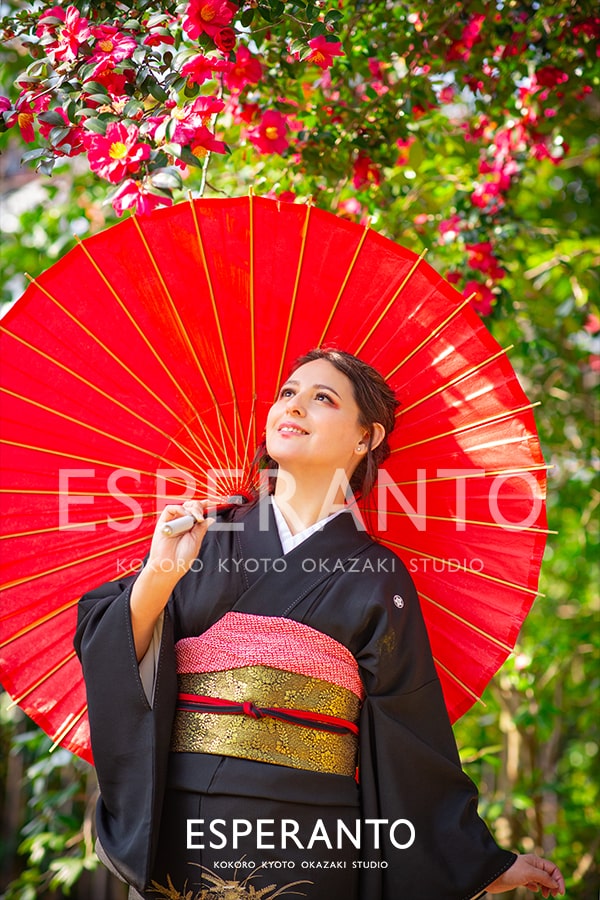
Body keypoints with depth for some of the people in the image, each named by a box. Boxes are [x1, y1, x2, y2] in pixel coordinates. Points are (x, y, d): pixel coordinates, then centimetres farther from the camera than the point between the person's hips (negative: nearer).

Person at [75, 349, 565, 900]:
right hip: (177, 830, 2)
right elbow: (104, 658, -1)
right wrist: (158, 576, -17)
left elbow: (411, 741, 5)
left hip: (305, 845, -1)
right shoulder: (199, 539, 7)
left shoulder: (377, 578, 3)